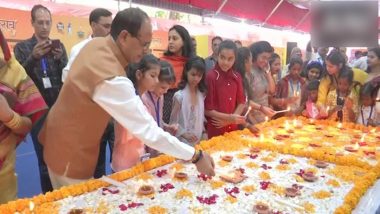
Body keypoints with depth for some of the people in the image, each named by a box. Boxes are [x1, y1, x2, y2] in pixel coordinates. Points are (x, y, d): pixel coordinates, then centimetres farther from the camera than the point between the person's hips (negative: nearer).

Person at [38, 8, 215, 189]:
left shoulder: (96, 44, -7)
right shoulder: (111, 79, -36)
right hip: (70, 152, -9)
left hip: (62, 135, 9)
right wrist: (196, 156, -29)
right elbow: (147, 130, -35)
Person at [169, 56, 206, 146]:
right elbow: (173, 121, -9)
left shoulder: (202, 94, 3)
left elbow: (201, 117, 10)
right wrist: (183, 133, -18)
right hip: (182, 141, -4)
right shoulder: (179, 95, -13)